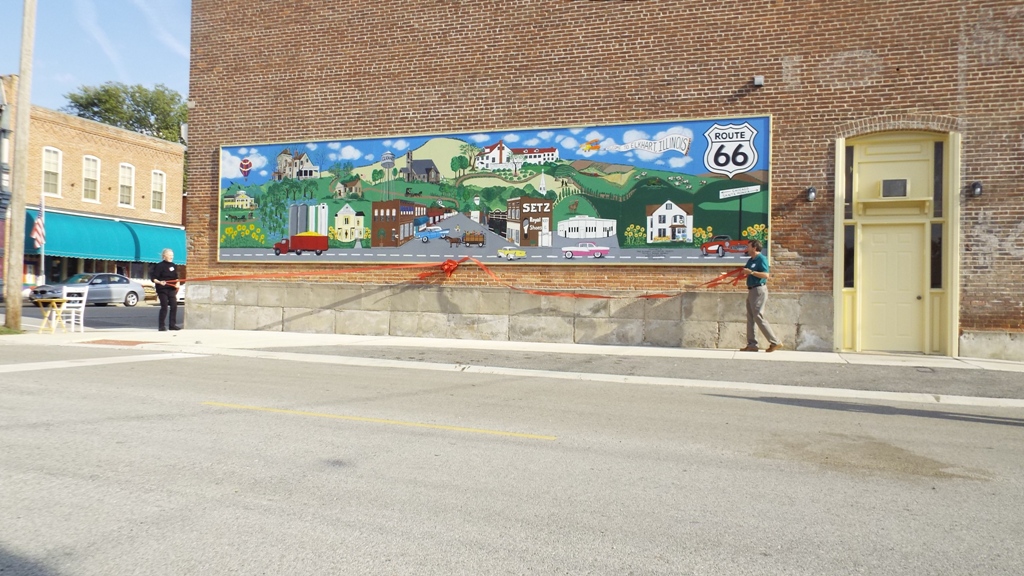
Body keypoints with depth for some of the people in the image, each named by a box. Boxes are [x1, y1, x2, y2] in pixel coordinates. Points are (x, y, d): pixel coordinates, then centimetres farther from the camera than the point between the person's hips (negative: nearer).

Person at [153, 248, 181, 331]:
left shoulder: (173, 265, 14)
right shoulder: (160, 266, -6)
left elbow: (176, 278, 23)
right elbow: (154, 279, -10)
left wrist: (177, 284, 6)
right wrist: (159, 282, -28)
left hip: (172, 289, 6)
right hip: (163, 290, -6)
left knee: (174, 306, 3)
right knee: (164, 307, -7)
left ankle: (173, 324, 10)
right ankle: (162, 326, 0)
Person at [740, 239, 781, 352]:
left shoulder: (761, 259, -12)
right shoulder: (751, 260, 15)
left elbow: (766, 275, -23)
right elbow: (745, 273, 24)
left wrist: (751, 272, -24)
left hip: (759, 290, -10)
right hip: (751, 291, 10)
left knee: (758, 317, -11)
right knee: (750, 318, 8)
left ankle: (775, 342, -5)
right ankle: (752, 344, 11)